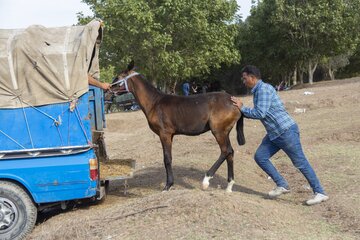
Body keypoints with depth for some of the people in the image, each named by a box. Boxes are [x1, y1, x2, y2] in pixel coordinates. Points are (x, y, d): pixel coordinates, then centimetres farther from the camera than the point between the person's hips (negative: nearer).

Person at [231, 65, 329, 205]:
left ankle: (320, 193, 10)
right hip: (274, 134, 10)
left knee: (300, 162, -2)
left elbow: (260, 113, -23)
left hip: (286, 131, -10)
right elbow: (259, 113, 19)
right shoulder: (257, 91, 14)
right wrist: (242, 110, 10)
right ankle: (282, 185, 14)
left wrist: (242, 108, -13)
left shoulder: (264, 89, -17)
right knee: (260, 157, 6)